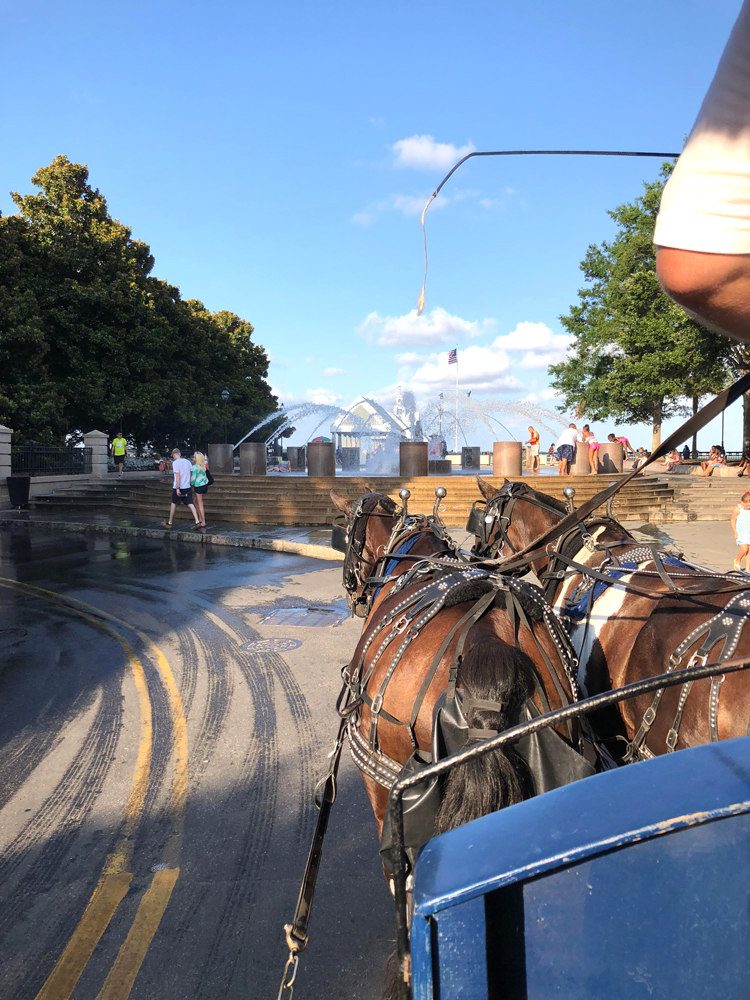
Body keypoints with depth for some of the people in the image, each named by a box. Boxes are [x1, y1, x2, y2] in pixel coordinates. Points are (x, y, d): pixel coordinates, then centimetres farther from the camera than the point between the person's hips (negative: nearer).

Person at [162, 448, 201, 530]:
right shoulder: (187, 461, 7)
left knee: (173, 504, 10)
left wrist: (177, 488, -18)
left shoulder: (175, 463, -11)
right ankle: (197, 522, -12)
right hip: (187, 487, 5)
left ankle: (169, 523, 21)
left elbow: (177, 476, -17)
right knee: (190, 504, 0)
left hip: (178, 487, -5)